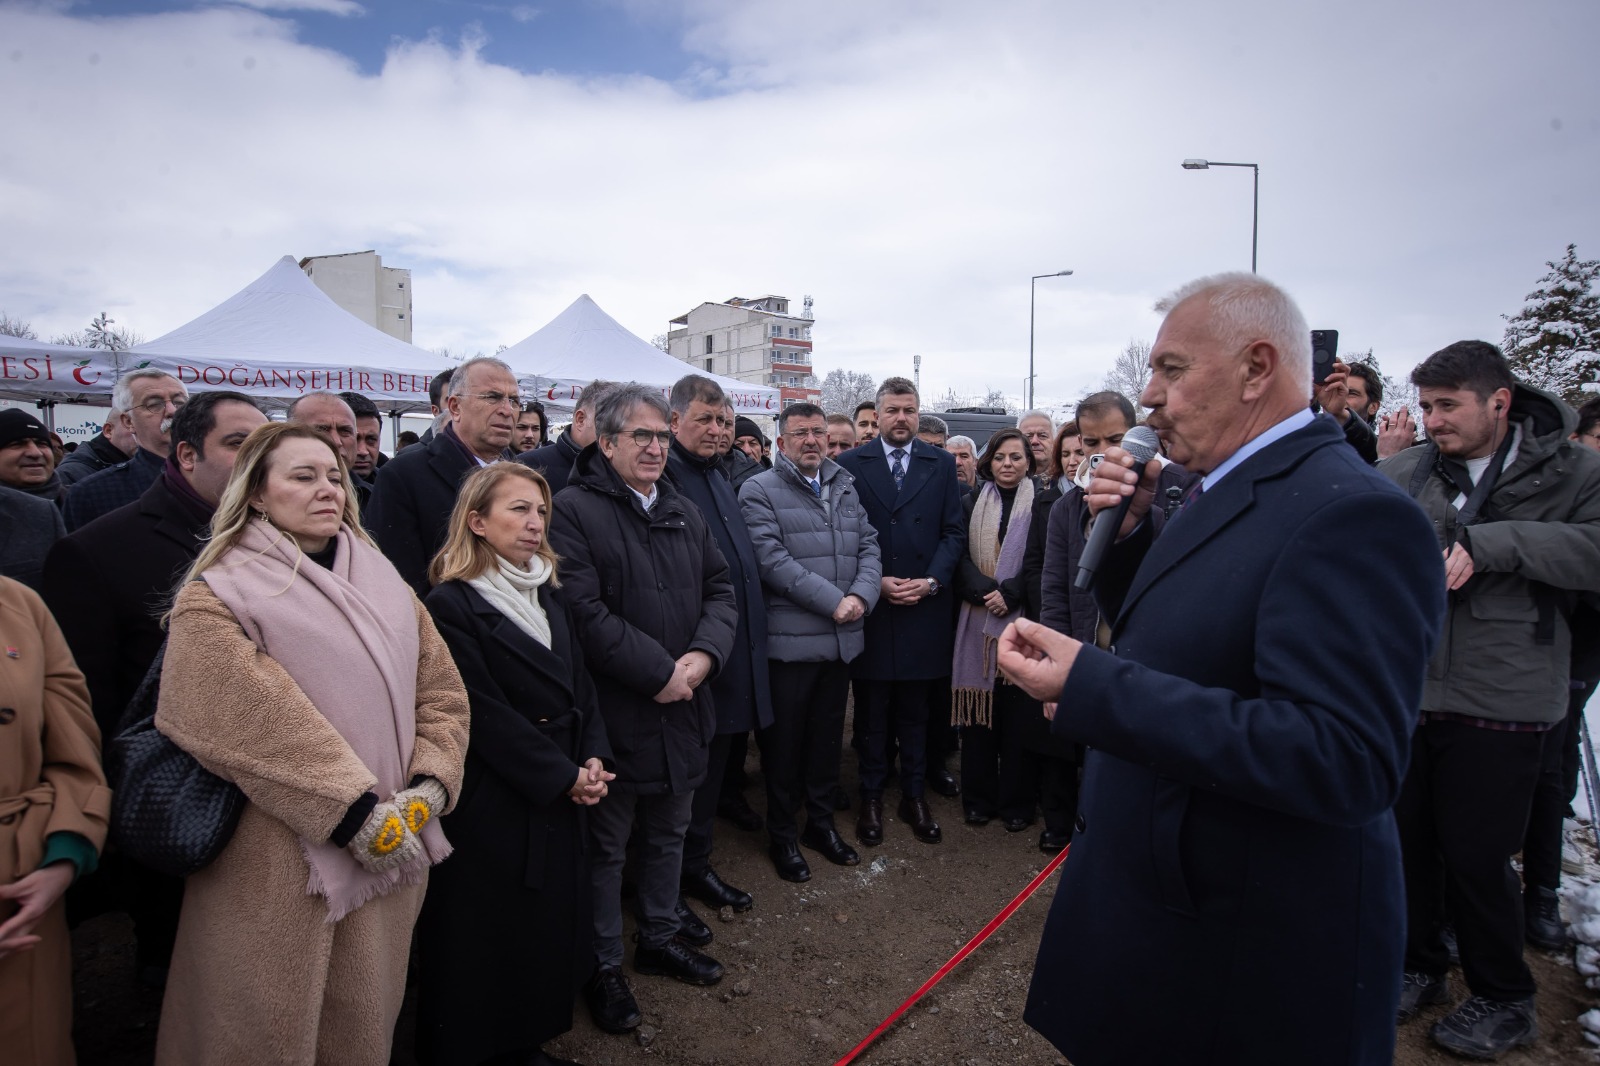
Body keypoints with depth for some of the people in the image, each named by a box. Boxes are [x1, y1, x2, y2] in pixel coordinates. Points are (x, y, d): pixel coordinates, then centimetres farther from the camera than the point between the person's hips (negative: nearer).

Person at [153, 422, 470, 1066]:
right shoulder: (215, 600, -6)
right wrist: (358, 814, -20)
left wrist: (427, 789, -7)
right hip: (282, 865, -4)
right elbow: (257, 727, -17)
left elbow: (443, 692, 7)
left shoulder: (384, 584, 10)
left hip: (397, 847, 5)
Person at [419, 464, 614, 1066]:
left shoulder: (548, 594, 10)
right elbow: (485, 716, -18)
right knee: (490, 939, 9)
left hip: (561, 800, 7)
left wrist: (593, 759, -4)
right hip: (494, 806, -7)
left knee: (550, 928, 16)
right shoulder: (451, 605, -14)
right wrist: (564, 776, -14)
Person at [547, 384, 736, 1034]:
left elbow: (720, 590, 8)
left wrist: (703, 654, -11)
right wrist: (659, 672, -20)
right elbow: (585, 611, -23)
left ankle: (660, 938, 43)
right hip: (615, 712, -6)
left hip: (682, 709, 7)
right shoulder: (574, 510, -13)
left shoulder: (684, 513, 10)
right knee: (607, 845, 11)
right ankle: (602, 965, 31)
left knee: (669, 831, 22)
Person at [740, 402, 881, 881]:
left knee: (828, 735, 18)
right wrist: (833, 601, -19)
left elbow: (868, 547, 7)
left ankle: (821, 821, 35)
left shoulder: (845, 487, 13)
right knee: (784, 741, 8)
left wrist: (861, 596, -12)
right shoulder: (760, 491, -6)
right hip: (789, 639, -5)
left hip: (842, 637, 5)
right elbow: (773, 560, -17)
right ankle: (781, 834, 25)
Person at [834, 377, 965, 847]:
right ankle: (871, 798, 22)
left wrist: (931, 580, -9)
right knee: (871, 712, 9)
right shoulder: (850, 464, 0)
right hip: (869, 607, -1)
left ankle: (914, 797, 26)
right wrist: (874, 582, -12)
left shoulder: (941, 464, 6)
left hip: (923, 608, 2)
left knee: (915, 711, 12)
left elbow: (954, 533, 4)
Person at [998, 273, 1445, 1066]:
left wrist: (1093, 688, -33)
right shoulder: (1228, 493, 7)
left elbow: (1345, 761, -31)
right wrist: (1128, 535, -4)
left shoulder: (1348, 512, -23)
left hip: (1250, 949, -9)